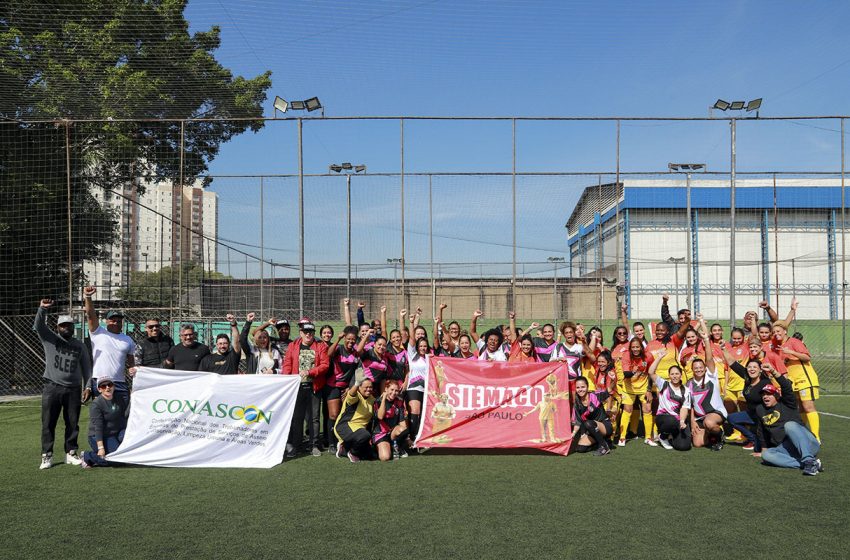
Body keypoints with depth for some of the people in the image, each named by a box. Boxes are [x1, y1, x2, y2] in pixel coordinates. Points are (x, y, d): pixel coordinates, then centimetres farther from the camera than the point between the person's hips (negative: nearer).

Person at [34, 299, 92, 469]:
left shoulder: (80, 346, 11)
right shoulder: (50, 339, 5)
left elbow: (86, 367, 12)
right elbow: (38, 326, -13)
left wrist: (87, 386, 2)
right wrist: (43, 309, -31)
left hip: (73, 389, 2)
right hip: (52, 388, -2)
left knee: (73, 423, 6)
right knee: (48, 423, -1)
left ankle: (70, 454, 16)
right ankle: (47, 456, 6)